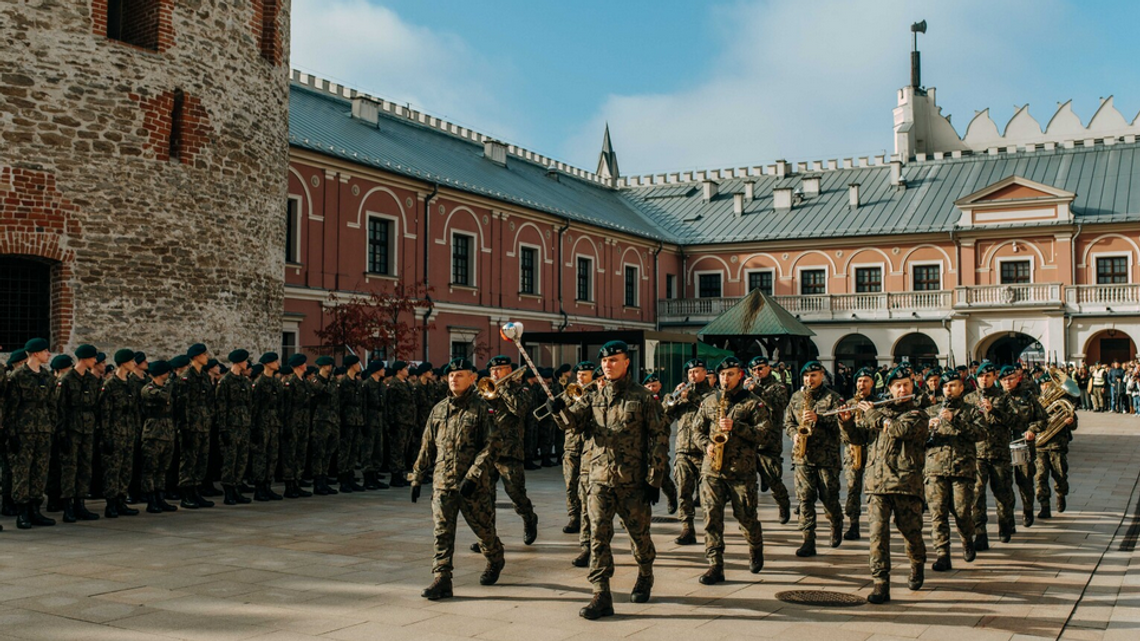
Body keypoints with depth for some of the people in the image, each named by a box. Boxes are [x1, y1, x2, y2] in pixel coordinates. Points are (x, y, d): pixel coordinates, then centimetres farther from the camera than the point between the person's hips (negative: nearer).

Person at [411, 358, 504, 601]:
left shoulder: (481, 409, -5)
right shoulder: (438, 409, 10)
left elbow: (491, 447, -12)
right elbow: (427, 447, 16)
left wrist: (473, 476, -20)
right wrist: (417, 478, 14)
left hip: (473, 484, -3)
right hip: (442, 483, 4)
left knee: (483, 529, 12)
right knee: (442, 532, -3)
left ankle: (495, 562, 38)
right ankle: (442, 580, -1)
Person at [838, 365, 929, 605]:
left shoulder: (917, 414, 4)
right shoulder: (879, 412, 16)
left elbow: (899, 430, -16)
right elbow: (855, 437, 16)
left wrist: (872, 414, -8)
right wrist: (846, 421, -2)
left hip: (906, 483, -2)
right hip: (877, 483, 2)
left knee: (911, 532, 7)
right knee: (878, 533, -9)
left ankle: (917, 567, 38)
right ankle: (881, 584, -8)